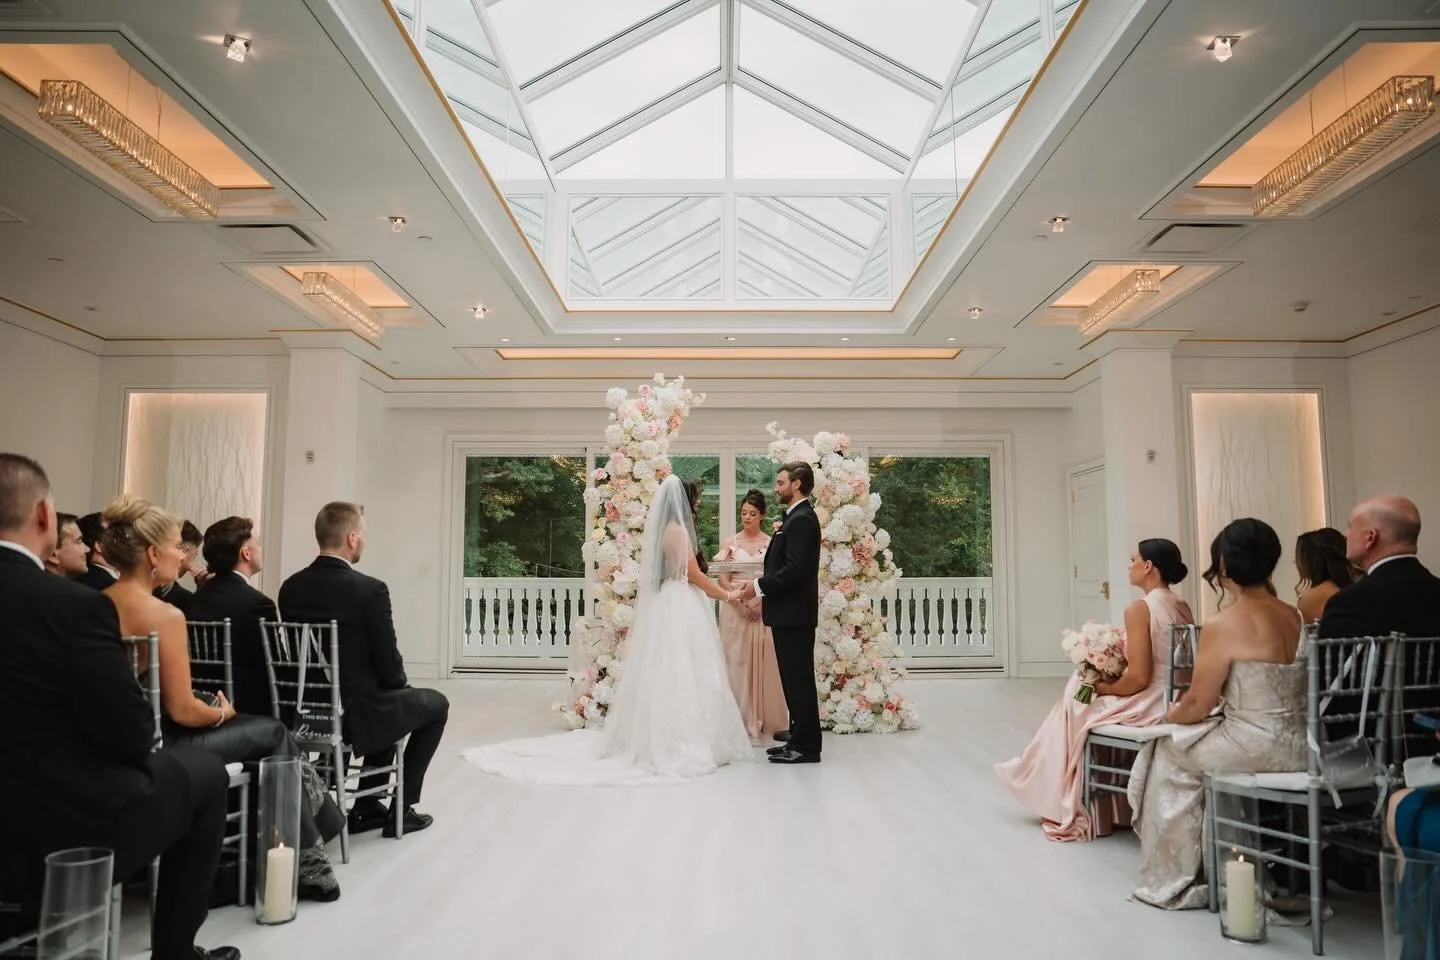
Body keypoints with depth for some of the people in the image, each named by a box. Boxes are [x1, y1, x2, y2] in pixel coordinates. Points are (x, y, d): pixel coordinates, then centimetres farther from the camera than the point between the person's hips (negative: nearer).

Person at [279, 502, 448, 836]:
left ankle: (367, 805, 31)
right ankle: (402, 809, 21)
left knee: (392, 701, 33)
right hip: (354, 714, -7)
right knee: (435, 704, 19)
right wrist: (401, 684, 9)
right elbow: (388, 666, -15)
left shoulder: (290, 587, 0)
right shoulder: (370, 589, -20)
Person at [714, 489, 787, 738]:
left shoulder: (771, 544, 4)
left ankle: (767, 720, 13)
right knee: (737, 662, 1)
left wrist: (759, 602, -14)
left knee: (764, 663, 3)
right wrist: (742, 604, -12)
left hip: (764, 610, 0)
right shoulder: (729, 543, 4)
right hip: (736, 609, 0)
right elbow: (723, 580, -1)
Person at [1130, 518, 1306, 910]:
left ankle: (1175, 880, 25)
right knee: (1194, 741, 26)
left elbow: (1198, 704, -10)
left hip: (1255, 747, -7)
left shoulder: (1223, 625, -16)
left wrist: (1169, 716, 9)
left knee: (1170, 751, 16)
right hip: (1298, 745, 8)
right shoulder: (1292, 616, 5)